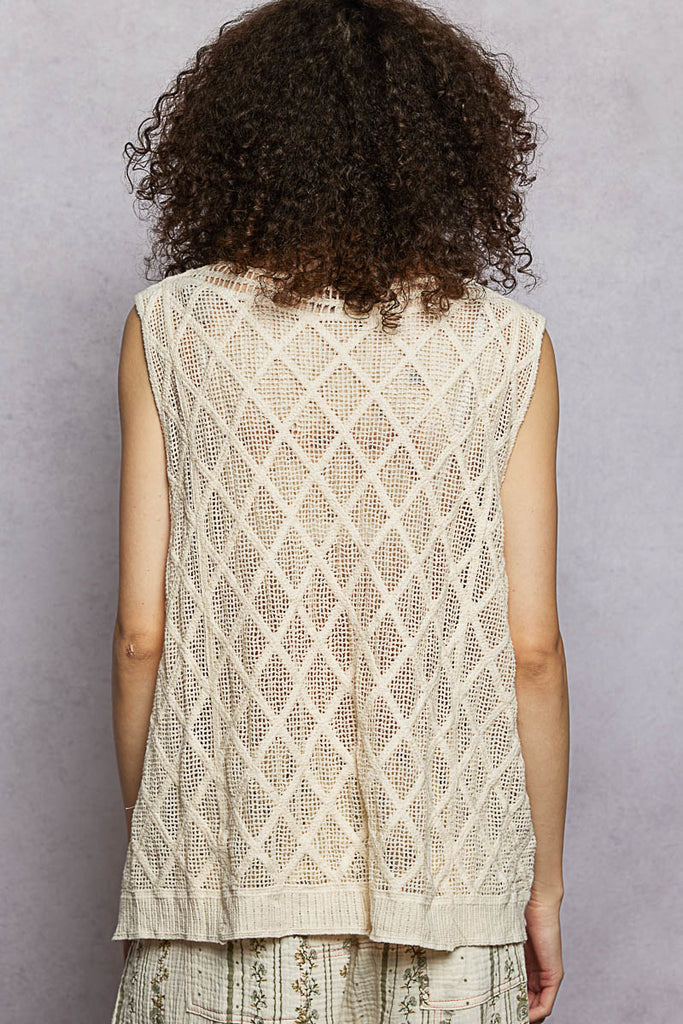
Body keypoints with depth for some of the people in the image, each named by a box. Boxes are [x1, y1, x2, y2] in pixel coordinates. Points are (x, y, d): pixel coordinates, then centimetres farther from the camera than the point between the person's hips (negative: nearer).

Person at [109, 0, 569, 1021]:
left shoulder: (170, 326, -2)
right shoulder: (507, 344, -2)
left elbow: (141, 635, -3)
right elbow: (533, 649, -2)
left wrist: (148, 846, 11)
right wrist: (543, 888, 9)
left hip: (227, 867, 0)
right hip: (442, 866, 0)